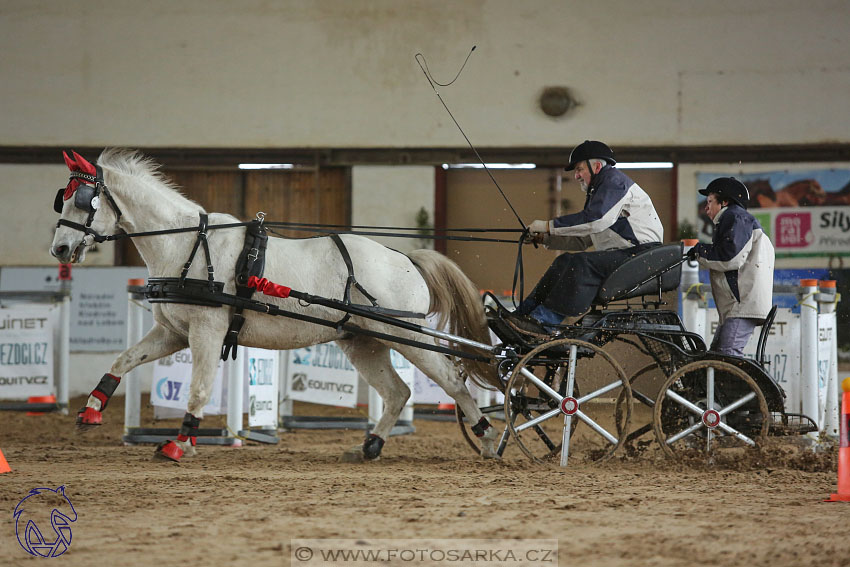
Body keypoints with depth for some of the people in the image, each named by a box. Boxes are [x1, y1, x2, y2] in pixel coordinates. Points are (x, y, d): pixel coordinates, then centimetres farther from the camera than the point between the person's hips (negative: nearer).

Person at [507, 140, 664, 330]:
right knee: (565, 262, 0)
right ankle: (524, 313, -5)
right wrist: (545, 238, 10)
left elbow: (597, 220, -23)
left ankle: (545, 320, -32)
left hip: (640, 253, -10)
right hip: (619, 254, 10)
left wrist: (549, 226, -19)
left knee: (581, 264, -27)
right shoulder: (596, 191, 25)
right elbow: (582, 240, 23)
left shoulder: (614, 180, -7)